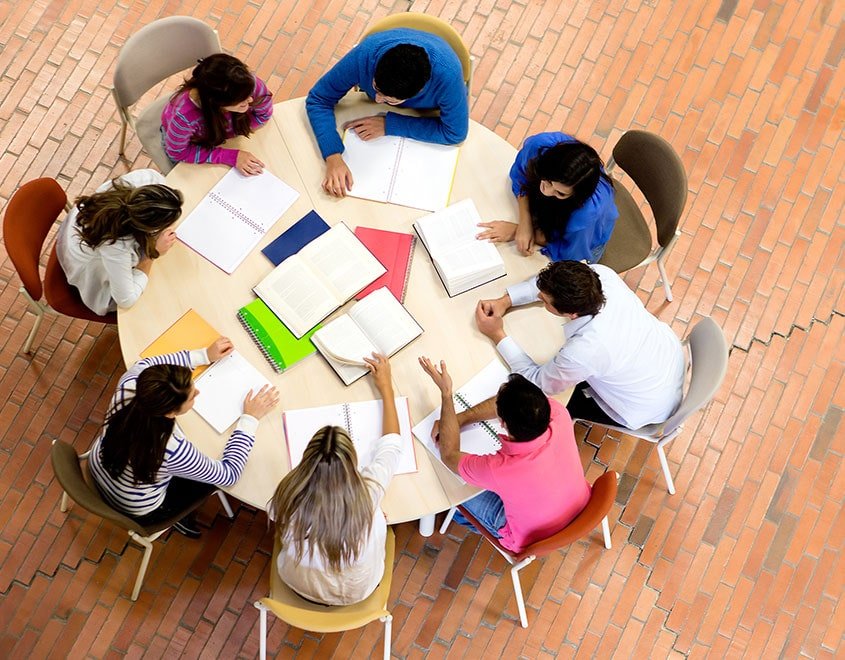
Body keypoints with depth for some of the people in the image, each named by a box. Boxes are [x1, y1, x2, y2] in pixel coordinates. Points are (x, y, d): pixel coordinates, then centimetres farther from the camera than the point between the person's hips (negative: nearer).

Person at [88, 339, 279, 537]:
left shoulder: (128, 386, -31)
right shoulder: (173, 451, -42)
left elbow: (147, 364, -5)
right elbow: (229, 474, -24)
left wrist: (205, 355, -6)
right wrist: (250, 418, -20)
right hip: (139, 512, -4)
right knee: (215, 473, 15)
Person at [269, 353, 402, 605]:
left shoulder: (287, 499, -37)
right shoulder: (367, 494, -37)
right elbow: (391, 444, -16)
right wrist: (386, 387, -3)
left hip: (299, 587, 1)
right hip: (358, 592, 0)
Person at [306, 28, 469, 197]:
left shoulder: (447, 74, -45)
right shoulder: (364, 55, -40)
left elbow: (456, 133, -33)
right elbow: (318, 99, -29)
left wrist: (389, 125, -36)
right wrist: (333, 158, -45)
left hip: (428, 115, 0)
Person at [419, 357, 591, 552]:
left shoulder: (497, 469, -44)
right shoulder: (558, 414, -34)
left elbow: (449, 455, -21)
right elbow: (517, 404, -11)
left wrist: (446, 392, -21)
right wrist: (454, 420, -10)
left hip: (537, 540, -4)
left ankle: (486, 529, 50)